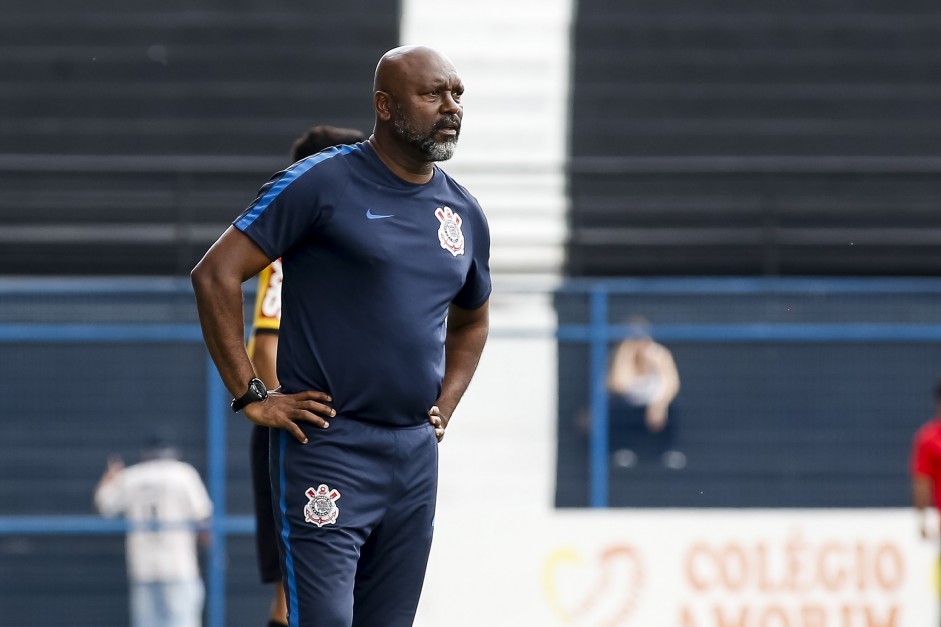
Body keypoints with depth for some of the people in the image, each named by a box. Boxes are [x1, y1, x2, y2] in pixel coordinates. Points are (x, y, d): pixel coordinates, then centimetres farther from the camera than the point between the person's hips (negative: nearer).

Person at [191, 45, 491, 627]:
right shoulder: (322, 182, -7)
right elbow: (217, 274, -9)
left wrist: (444, 407, 16)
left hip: (415, 453, 7)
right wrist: (252, 396, -11)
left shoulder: (465, 214, 13)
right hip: (328, 450, -7)